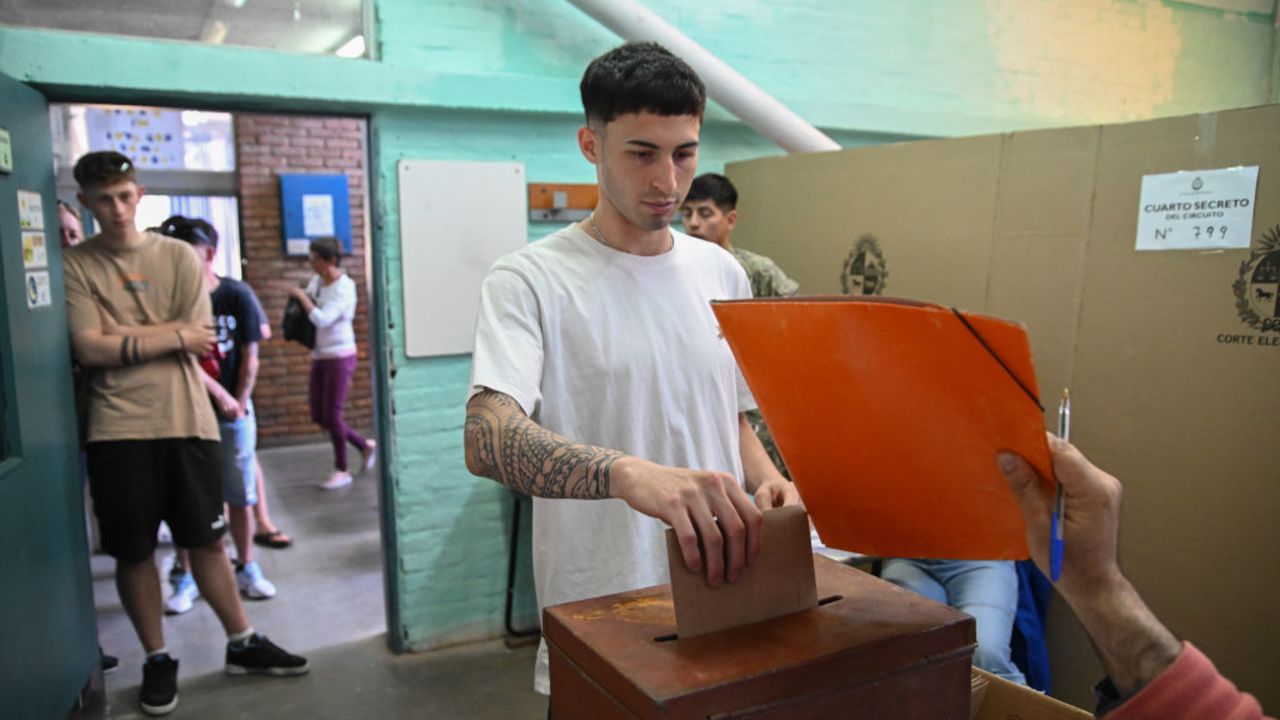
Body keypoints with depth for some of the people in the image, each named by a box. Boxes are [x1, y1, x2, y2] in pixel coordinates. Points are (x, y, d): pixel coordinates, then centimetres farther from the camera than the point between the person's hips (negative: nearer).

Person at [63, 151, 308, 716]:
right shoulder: (74, 265, 1)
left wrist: (121, 337, -6)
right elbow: (90, 350, -9)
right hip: (118, 431, -1)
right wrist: (171, 335, -8)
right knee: (133, 553, 8)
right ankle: (156, 659, 26)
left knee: (208, 541, 11)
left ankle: (243, 644, 25)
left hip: (187, 423, 1)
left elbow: (196, 342, -4)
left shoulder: (179, 256, 4)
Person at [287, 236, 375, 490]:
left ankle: (341, 470, 13)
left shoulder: (344, 288, -16)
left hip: (339, 357, -8)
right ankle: (365, 446, 25)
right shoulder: (316, 280, 5)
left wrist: (301, 296, -17)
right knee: (319, 416, 9)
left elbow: (322, 319, -27)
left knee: (332, 414, -3)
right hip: (319, 356, 8)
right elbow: (305, 307, 24)